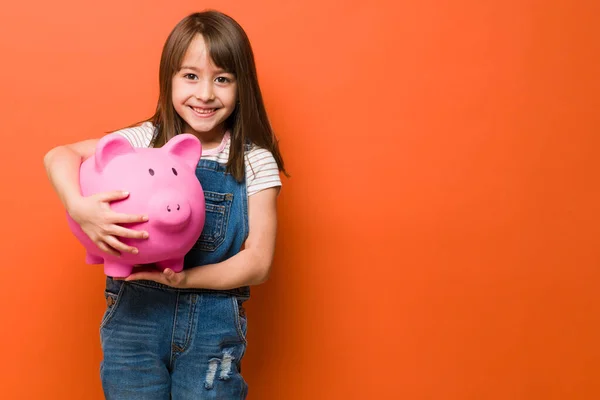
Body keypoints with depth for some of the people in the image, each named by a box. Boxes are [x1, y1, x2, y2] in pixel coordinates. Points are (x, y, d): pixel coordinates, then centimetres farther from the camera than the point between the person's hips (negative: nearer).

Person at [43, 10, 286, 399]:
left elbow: (257, 263, -7)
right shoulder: (146, 140, -2)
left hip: (214, 325, -1)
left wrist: (183, 278, -19)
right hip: (136, 314, 1)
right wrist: (79, 207, -27)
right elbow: (59, 156, -7)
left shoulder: (255, 162, -4)